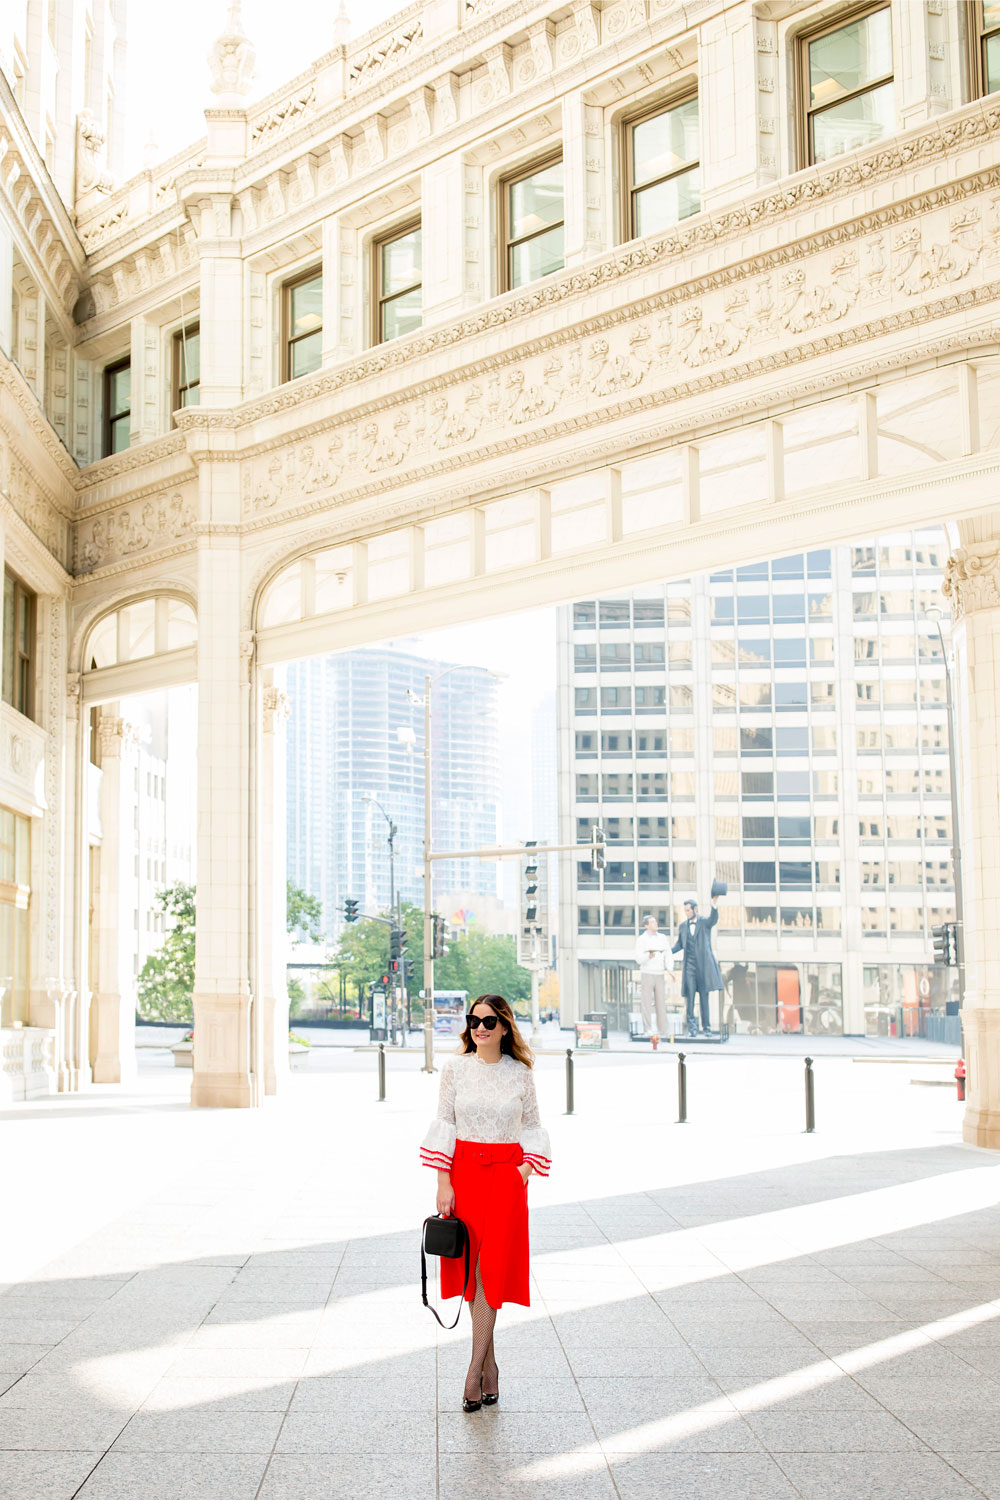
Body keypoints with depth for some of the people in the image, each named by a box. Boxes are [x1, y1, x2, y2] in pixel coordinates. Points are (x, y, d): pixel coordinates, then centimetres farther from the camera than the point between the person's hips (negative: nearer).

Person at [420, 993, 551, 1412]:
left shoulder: (520, 1073, 2)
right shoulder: (455, 1068, 2)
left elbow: (532, 1126, 11)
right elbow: (444, 1124, 2)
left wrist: (524, 1173, -4)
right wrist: (443, 1183, -4)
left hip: (506, 1175, -1)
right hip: (464, 1171, 1)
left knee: (492, 1267, -7)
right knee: (471, 1265, 4)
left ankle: (475, 1371, -4)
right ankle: (490, 1366, 17)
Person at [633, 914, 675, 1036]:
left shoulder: (663, 938, 9)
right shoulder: (641, 940, -2)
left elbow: (668, 956, 2)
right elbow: (639, 959, -11)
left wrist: (670, 970, -15)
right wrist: (649, 955, -32)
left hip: (660, 975, 3)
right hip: (646, 974, -3)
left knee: (661, 1004, 1)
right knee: (646, 1004, -6)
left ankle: (663, 1032, 3)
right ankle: (647, 1030, -6)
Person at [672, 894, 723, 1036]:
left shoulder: (705, 922, 1)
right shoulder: (683, 926, 12)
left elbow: (714, 919, -22)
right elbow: (679, 944, 18)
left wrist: (714, 906, -41)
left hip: (703, 964, -2)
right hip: (689, 965, 2)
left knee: (704, 996, 2)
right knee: (689, 995, -6)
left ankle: (707, 1027, 7)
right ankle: (692, 1026, -4)